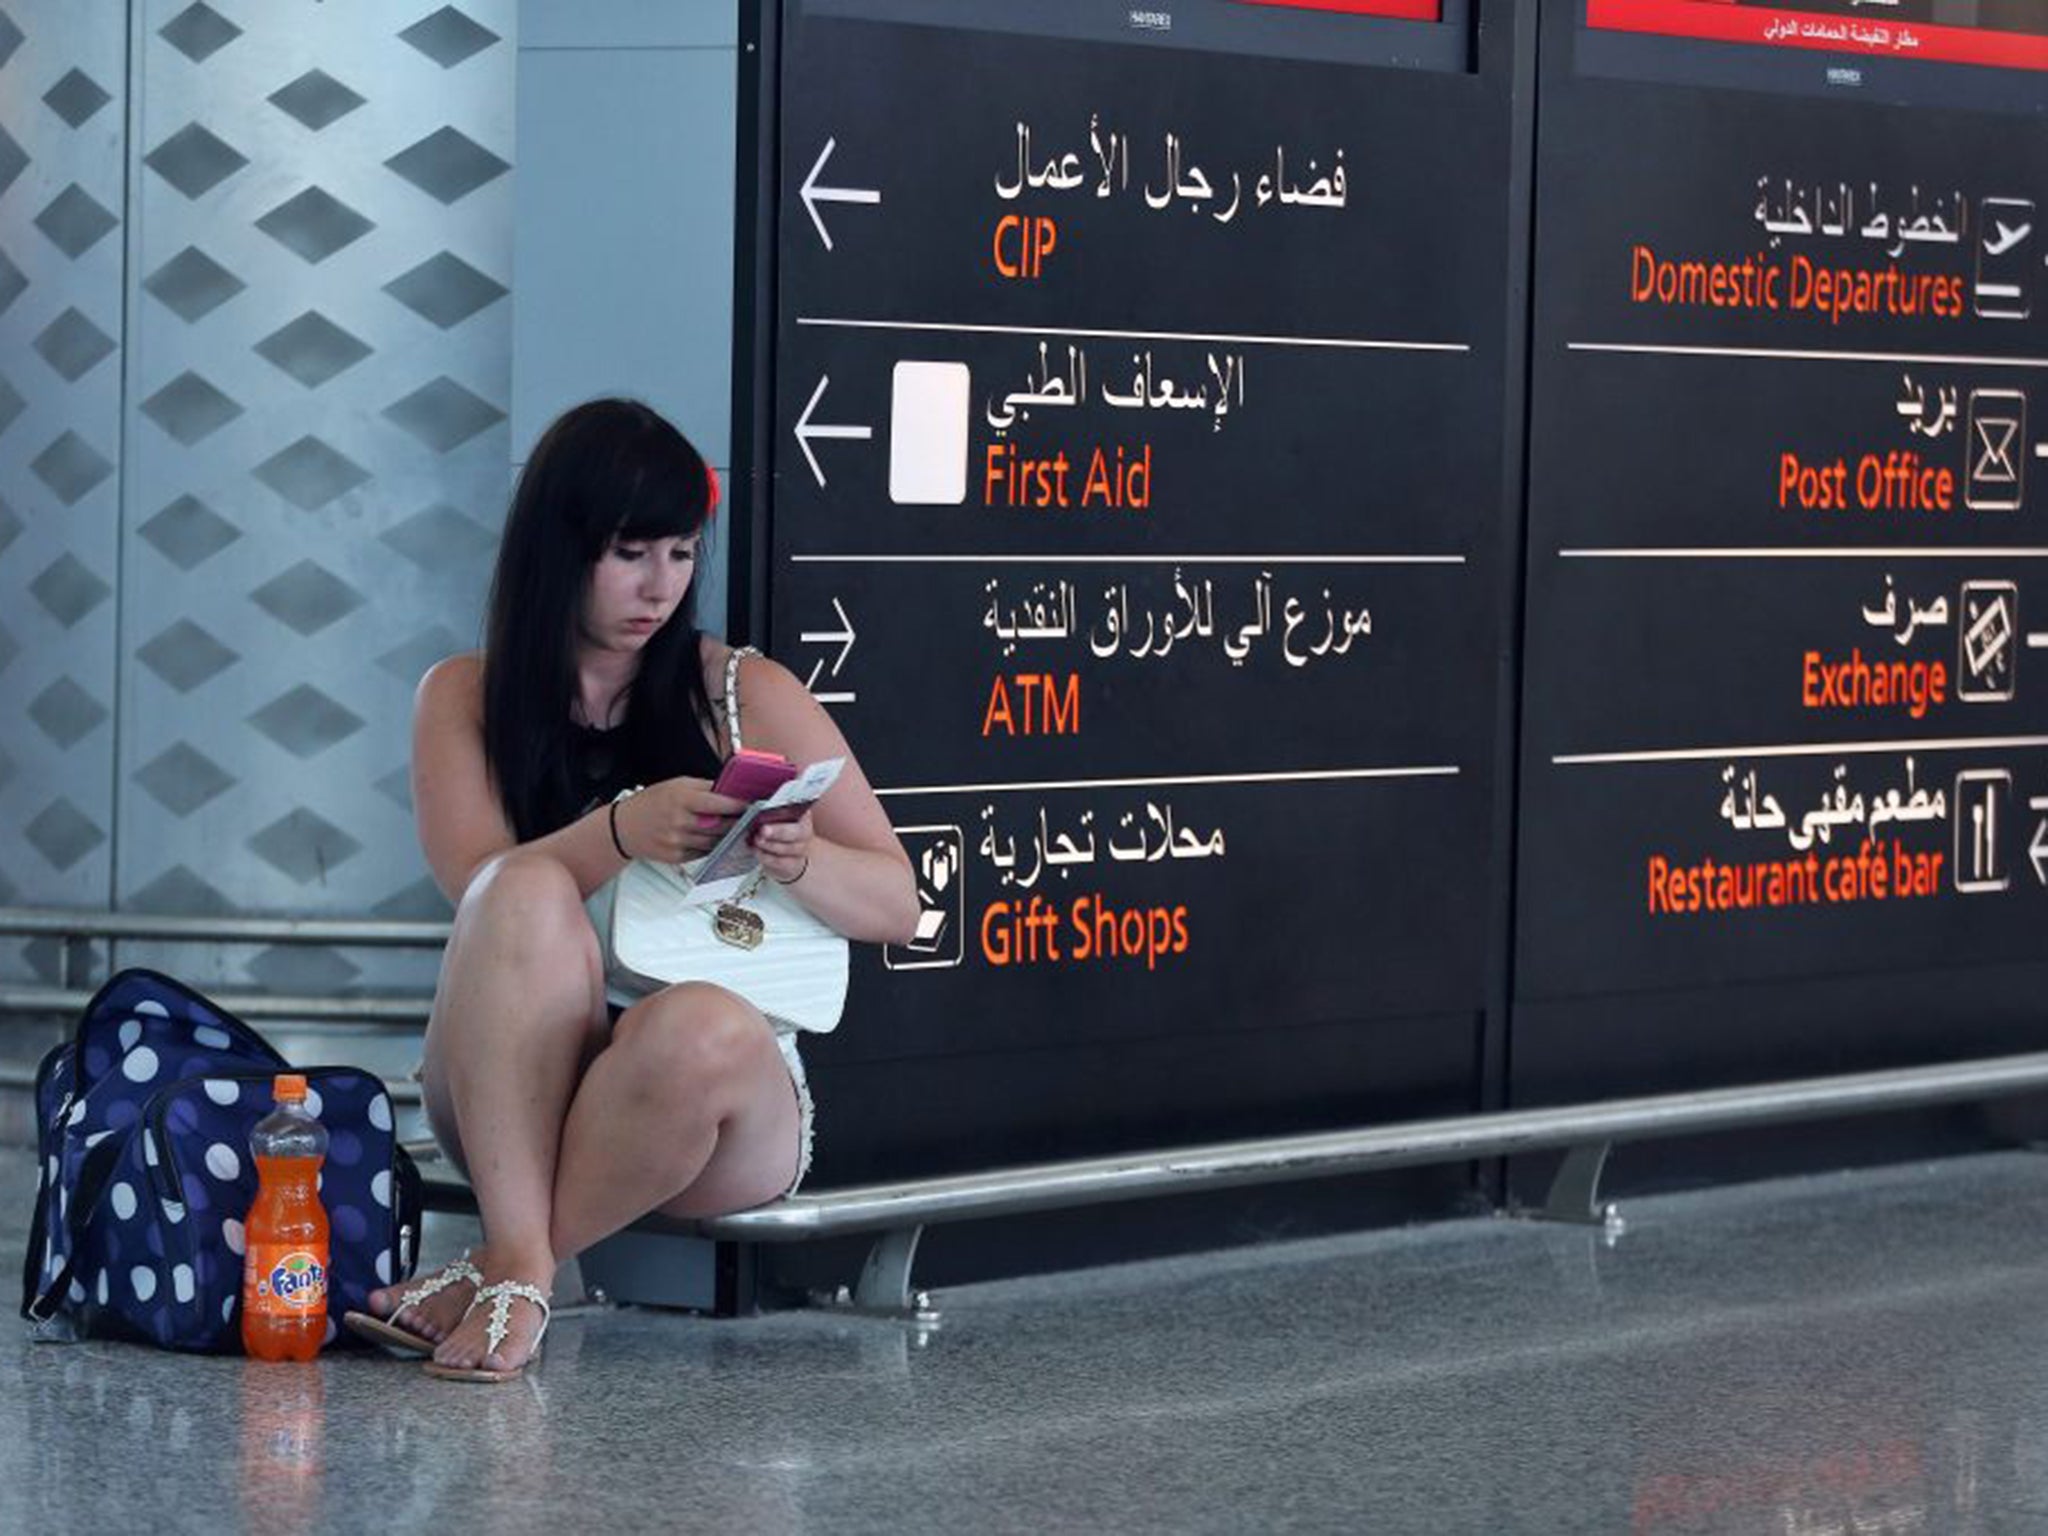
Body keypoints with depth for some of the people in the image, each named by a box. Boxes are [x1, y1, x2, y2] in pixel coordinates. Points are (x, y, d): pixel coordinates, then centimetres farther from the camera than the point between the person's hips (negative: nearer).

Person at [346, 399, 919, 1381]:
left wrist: (801, 860, -17)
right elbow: (485, 892, -8)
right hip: (512, 1096, 1)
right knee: (529, 890, -30)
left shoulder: (748, 697, 7)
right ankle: (521, 1263, -38)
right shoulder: (464, 699, 9)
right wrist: (621, 832, -28)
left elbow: (898, 908, 6)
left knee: (699, 1026, -37)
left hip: (730, 1087, -1)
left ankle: (492, 1270, -22)